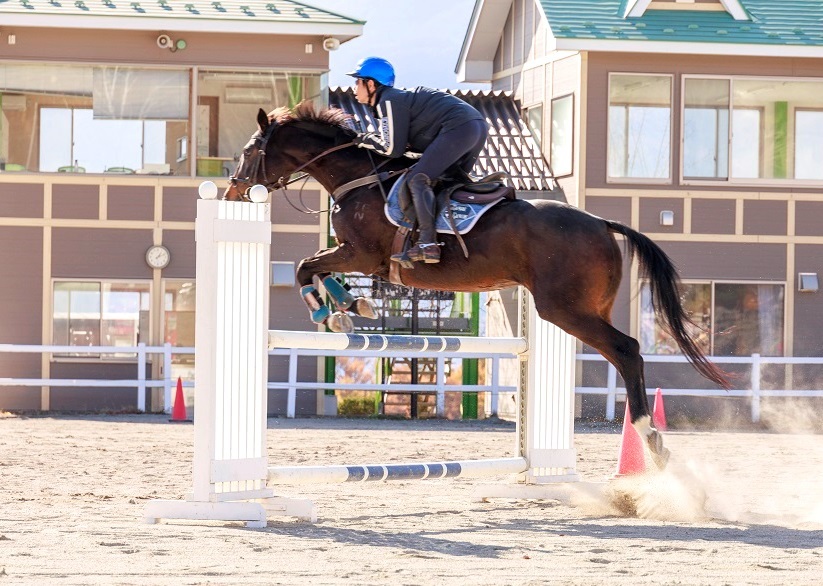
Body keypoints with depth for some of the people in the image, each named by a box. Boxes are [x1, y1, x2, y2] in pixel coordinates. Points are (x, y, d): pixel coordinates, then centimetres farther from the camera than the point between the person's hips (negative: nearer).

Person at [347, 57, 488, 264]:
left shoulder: (388, 102, -3)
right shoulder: (399, 98, 27)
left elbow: (393, 149, -7)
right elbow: (412, 143, 26)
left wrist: (365, 140, 9)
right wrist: (373, 138, 21)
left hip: (458, 128, -10)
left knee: (418, 180, -13)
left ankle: (427, 245, -24)